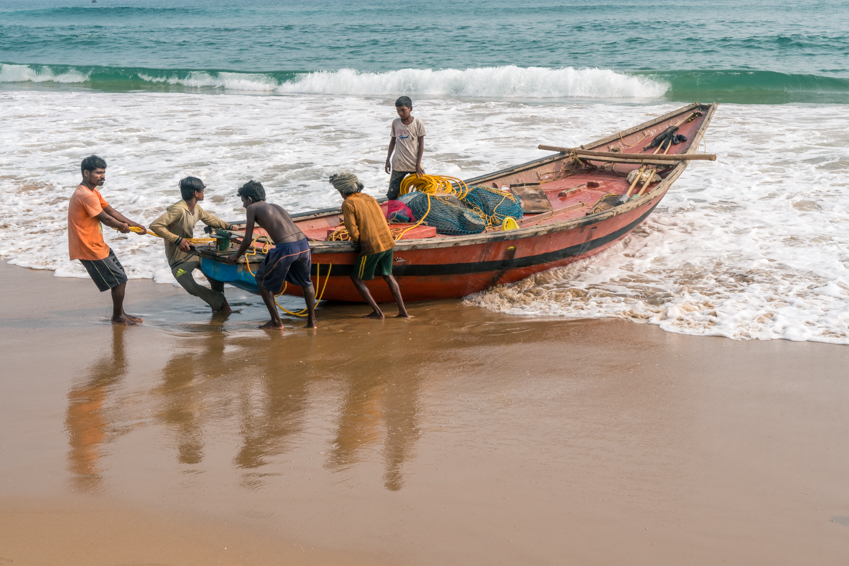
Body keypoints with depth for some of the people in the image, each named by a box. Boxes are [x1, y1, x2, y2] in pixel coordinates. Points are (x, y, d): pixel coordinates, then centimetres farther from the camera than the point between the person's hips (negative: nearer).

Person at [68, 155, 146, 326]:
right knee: (120, 280, -2)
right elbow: (105, 218, -16)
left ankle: (120, 313, 29)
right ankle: (117, 317, 14)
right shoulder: (86, 196, -23)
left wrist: (134, 225, 8)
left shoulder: (93, 192, 11)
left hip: (98, 245, 10)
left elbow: (111, 210, 14)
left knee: (120, 278, 17)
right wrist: (123, 226, 2)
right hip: (90, 249, -10)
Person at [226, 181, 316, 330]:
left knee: (262, 280, 17)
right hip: (303, 244, 6)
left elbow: (248, 240, 9)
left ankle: (276, 321, 19)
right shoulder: (276, 207, 28)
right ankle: (311, 321, 31)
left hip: (285, 248, -6)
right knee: (306, 282, 30)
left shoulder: (252, 208, 10)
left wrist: (236, 256, 25)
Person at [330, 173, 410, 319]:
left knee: (356, 278, 10)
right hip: (388, 241, 7)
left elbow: (353, 232, -13)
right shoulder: (369, 198, 14)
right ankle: (403, 311, 18)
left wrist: (358, 240, 8)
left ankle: (377, 312, 4)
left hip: (371, 246, -7)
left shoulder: (348, 204, -7)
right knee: (387, 275, 23)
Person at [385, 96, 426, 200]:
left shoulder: (418, 123, -4)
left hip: (414, 164, -2)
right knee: (392, 194, -3)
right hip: (398, 165, 2)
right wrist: (388, 160, 12)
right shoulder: (395, 123, 4)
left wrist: (418, 164, -7)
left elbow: (421, 144, -2)